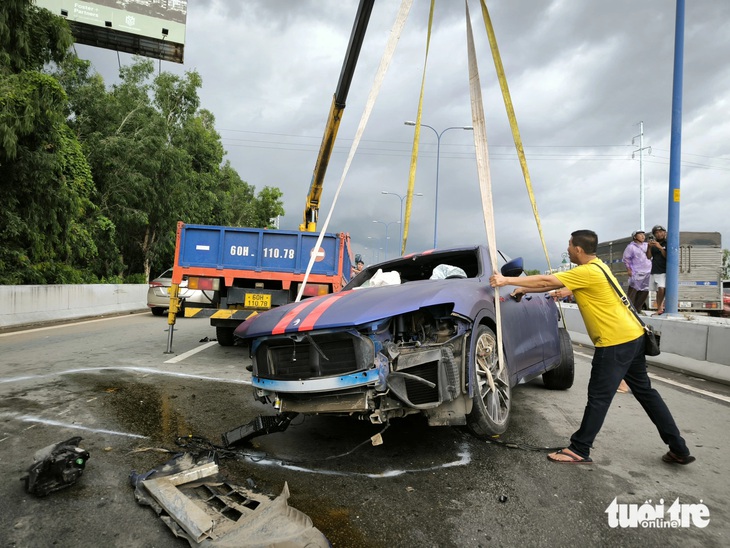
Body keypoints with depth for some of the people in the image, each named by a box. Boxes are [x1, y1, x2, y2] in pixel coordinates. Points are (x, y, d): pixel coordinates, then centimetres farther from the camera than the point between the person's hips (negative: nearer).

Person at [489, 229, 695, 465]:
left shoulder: (587, 272, -18)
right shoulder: (595, 266, 12)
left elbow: (546, 281, -18)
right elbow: (553, 282, 16)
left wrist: (507, 280, -14)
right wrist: (525, 289, 14)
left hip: (615, 342, -10)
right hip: (632, 336, 10)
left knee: (599, 398, -2)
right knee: (645, 391, 18)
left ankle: (579, 451, 8)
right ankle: (679, 449, 26)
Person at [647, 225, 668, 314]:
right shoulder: (654, 244, 13)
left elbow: (667, 256, -10)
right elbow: (648, 256, 9)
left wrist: (660, 247, -20)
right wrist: (649, 247, -5)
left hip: (664, 271, -5)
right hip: (654, 271, 5)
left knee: (661, 288, -21)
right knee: (658, 291, 6)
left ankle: (660, 308, -14)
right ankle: (659, 308, 8)